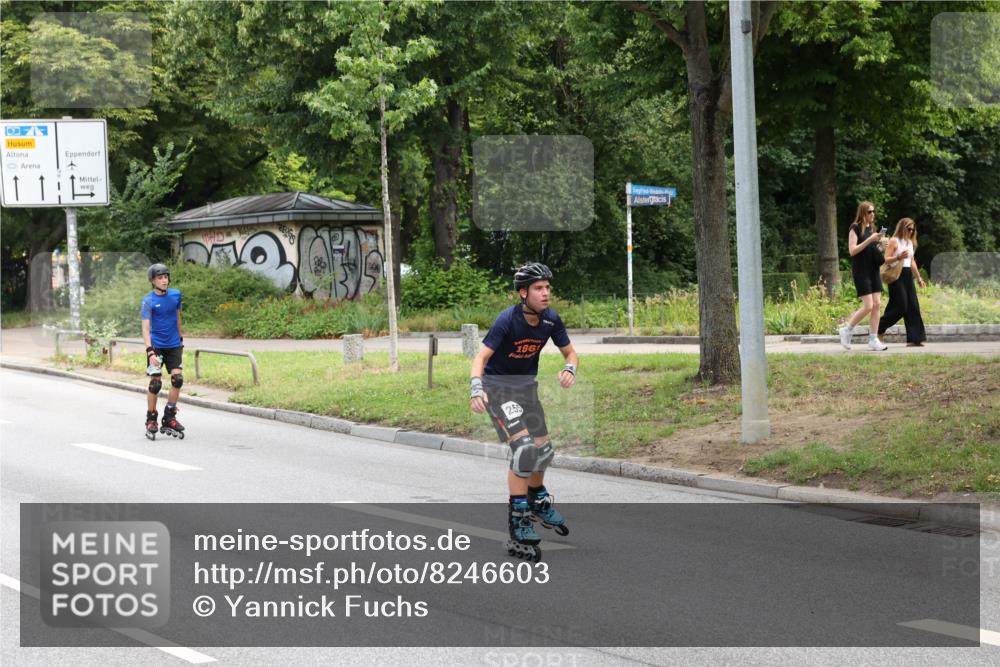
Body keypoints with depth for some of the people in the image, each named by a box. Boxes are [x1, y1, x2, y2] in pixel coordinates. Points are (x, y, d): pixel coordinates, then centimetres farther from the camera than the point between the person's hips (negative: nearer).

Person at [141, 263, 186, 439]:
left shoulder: (176, 294, 1)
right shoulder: (149, 300, -12)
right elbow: (145, 328, -17)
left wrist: (181, 339, 22)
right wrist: (150, 351, -27)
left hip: (174, 346, 4)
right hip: (156, 347, -4)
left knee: (177, 379, -7)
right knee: (155, 383, -4)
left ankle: (169, 419, 5)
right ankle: (151, 421, 11)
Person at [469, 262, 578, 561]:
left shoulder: (551, 319, -10)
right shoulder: (508, 320, -25)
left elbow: (570, 352, 1)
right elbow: (481, 357, -28)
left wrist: (569, 369, -22)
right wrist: (476, 389, -45)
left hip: (526, 385, 6)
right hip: (498, 386, -6)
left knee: (543, 449, 13)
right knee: (524, 447, -22)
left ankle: (538, 501, 43)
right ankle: (518, 522, -17)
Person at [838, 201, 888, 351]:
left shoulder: (871, 228, 15)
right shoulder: (855, 228, -7)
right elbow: (852, 250, -14)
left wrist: (879, 243, 3)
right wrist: (870, 240, -20)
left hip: (873, 270, 7)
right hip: (861, 271, -7)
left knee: (877, 304, 0)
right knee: (868, 306, -13)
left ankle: (873, 340, 2)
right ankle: (846, 330, 4)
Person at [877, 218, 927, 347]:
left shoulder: (910, 242, 18)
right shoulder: (894, 241, -5)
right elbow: (886, 259, -12)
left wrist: (919, 277, 26)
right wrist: (898, 257, -28)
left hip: (908, 276, 8)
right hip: (897, 275, -8)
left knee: (913, 306, -1)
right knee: (900, 307, -11)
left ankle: (914, 339, -1)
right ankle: (880, 328, 6)